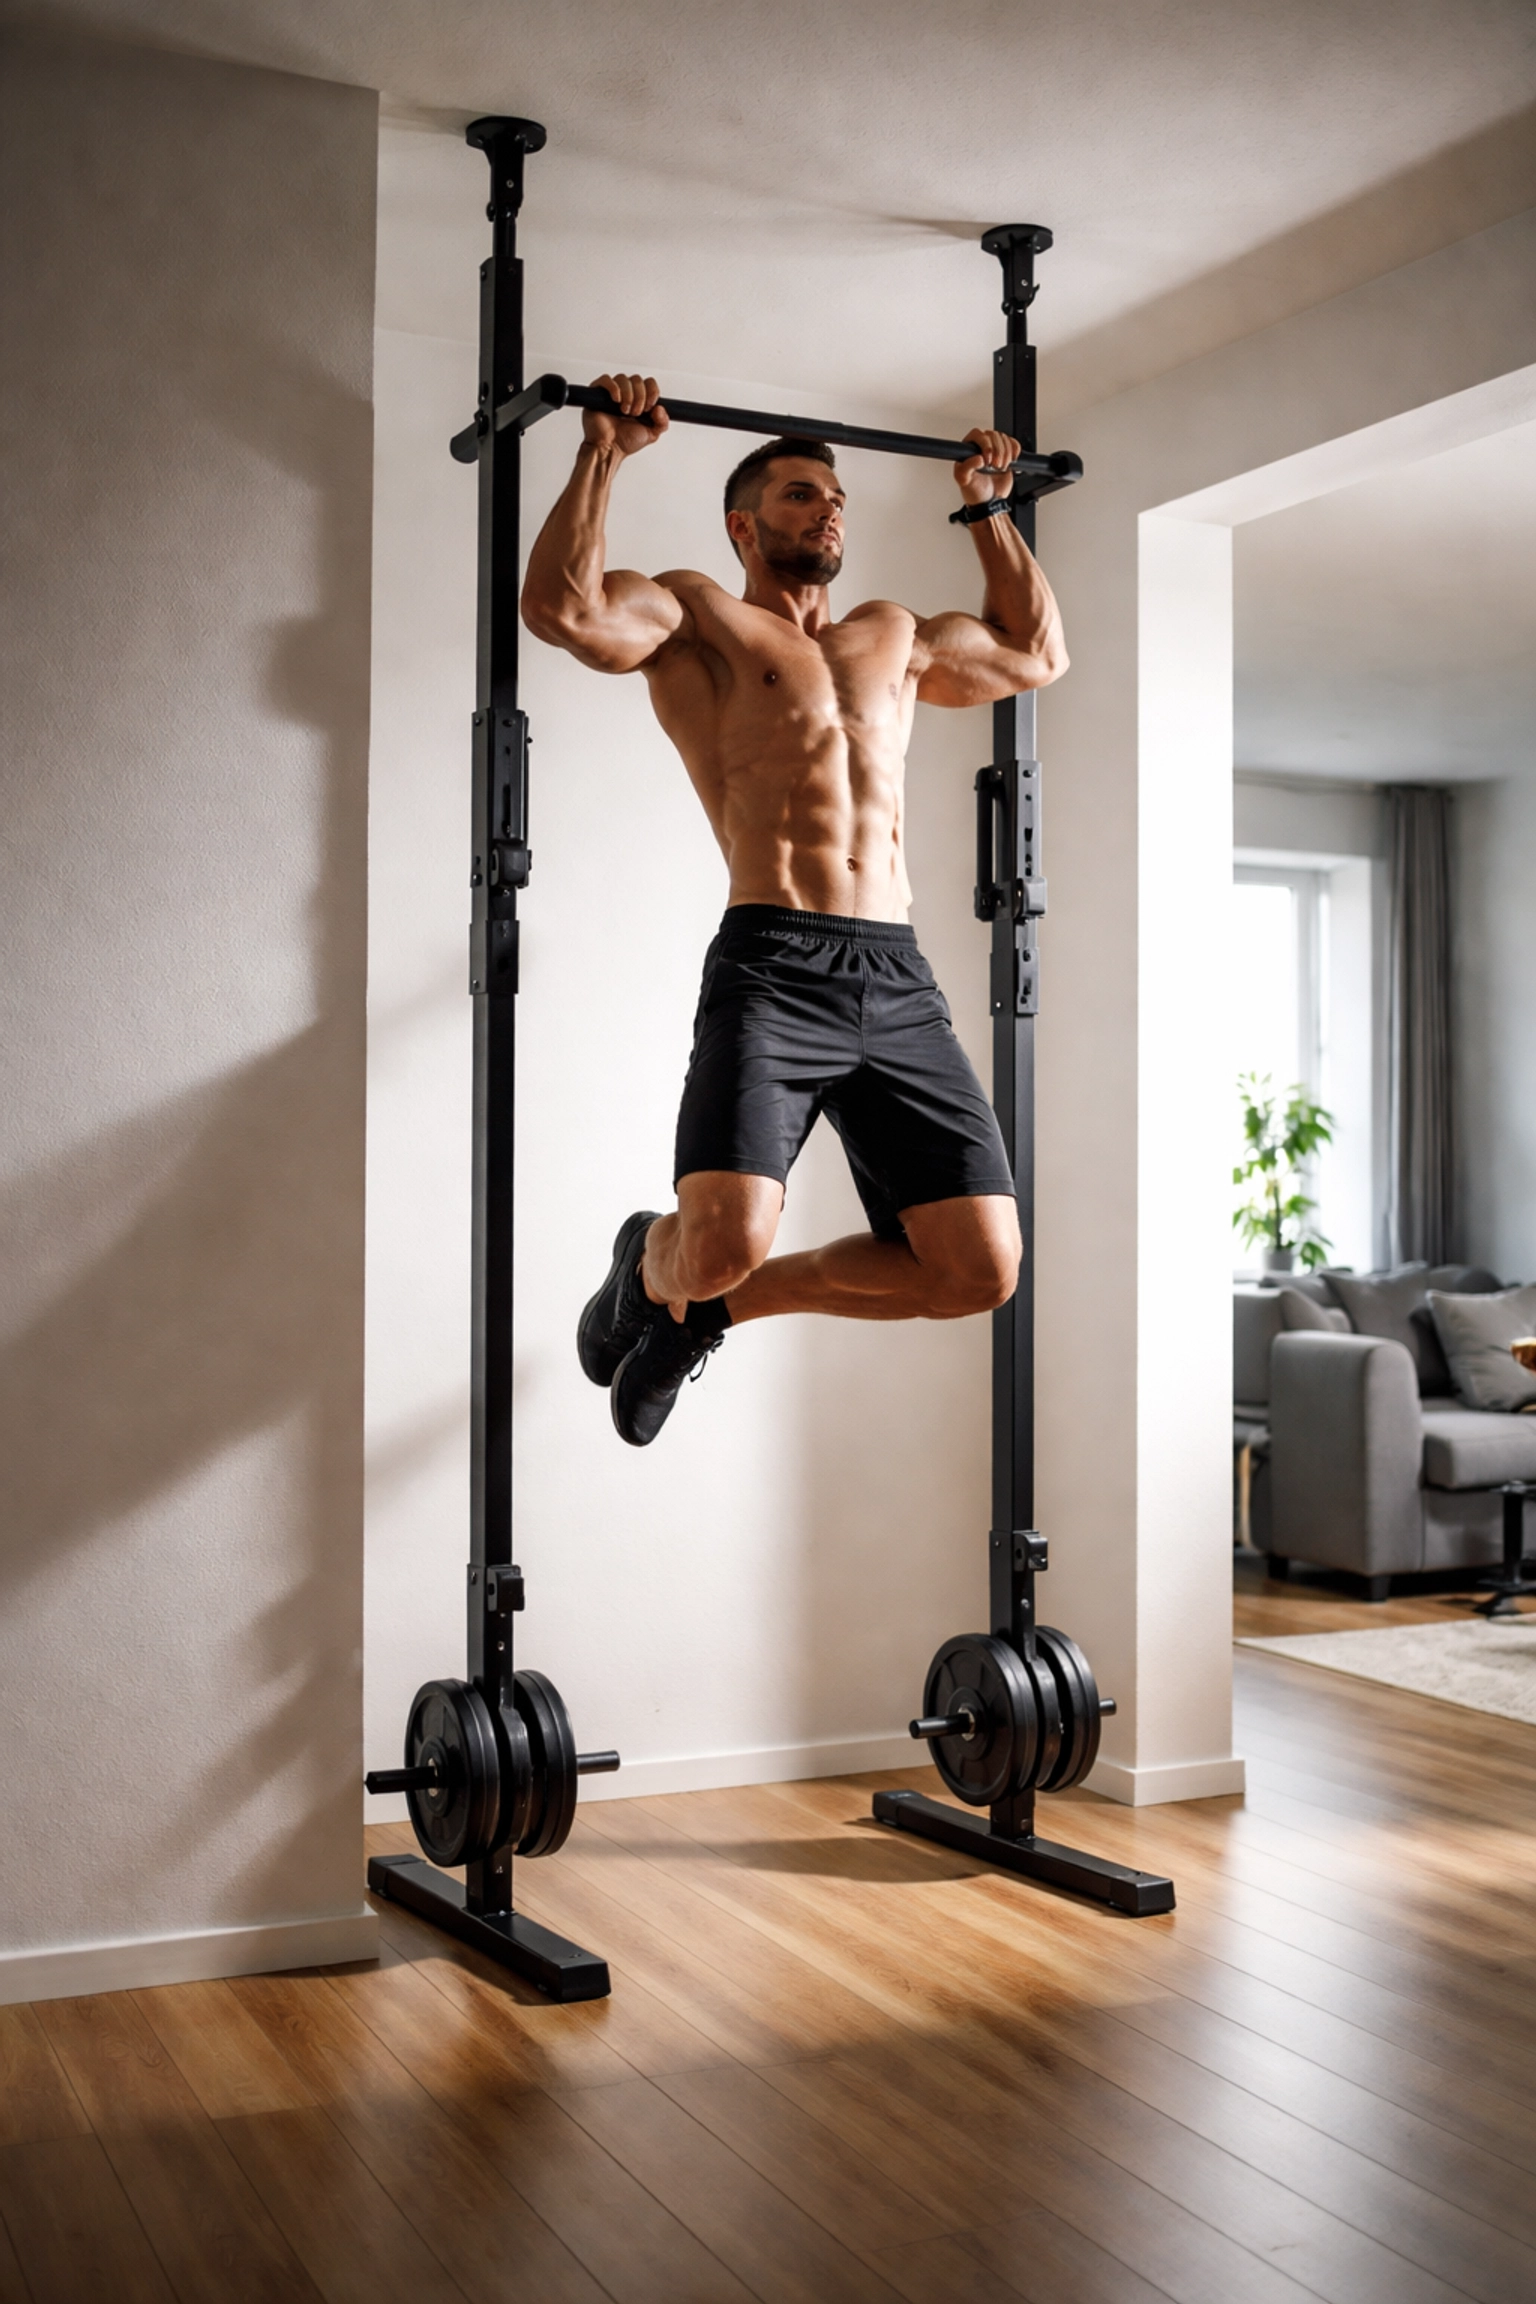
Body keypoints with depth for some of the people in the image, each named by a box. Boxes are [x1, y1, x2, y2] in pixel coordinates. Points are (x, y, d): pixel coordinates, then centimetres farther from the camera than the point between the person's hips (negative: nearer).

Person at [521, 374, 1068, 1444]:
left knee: (980, 1269, -5)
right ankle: (652, 1268, 16)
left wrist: (989, 509, 40)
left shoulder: (892, 635, 29)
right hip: (773, 974, -5)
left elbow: (1039, 652, 41)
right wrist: (606, 452, 0)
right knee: (726, 1242, -26)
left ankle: (720, 1303, 16)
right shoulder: (699, 614, 11)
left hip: (902, 984, 6)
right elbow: (566, 607, -8)